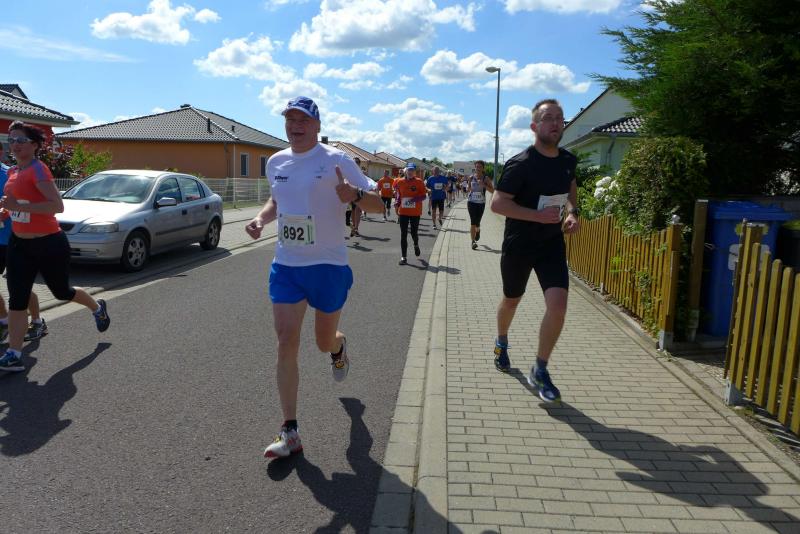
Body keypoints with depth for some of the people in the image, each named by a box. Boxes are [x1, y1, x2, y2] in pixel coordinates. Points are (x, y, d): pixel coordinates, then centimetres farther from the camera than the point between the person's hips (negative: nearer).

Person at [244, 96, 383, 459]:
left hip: (328, 265, -3)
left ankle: (339, 347, 52)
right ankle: (289, 433, 2)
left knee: (324, 342, 11)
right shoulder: (275, 163, 8)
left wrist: (354, 195, -31)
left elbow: (377, 204, -9)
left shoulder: (335, 160, -8)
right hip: (285, 266, 4)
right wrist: (261, 218, 5)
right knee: (286, 342, -5)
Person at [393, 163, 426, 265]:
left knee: (414, 233, 7)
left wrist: (416, 199, -21)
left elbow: (423, 197, -4)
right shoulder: (399, 182, 2)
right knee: (403, 235, 0)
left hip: (415, 213, -1)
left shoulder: (419, 182, -5)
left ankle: (416, 245, 42)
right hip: (403, 212, 1)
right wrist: (397, 204, 1)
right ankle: (403, 257, 5)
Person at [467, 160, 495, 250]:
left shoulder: (486, 179, -3)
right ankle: (473, 241, -7)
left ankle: (478, 231, 43)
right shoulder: (471, 178, 3)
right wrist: (470, 189, 1)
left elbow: (492, 190, -8)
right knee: (473, 222, -8)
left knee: (477, 223, 6)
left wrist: (484, 185, -20)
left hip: (481, 203, 0)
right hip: (471, 202, 0)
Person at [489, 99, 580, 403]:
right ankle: (502, 343, 49)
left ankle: (540, 371, 3)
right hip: (518, 245, -3)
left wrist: (572, 212, 2)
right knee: (511, 300, 17)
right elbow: (497, 203, -20)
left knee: (558, 305, -13)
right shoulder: (520, 164, -17)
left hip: (552, 244, 4)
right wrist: (539, 215, -27)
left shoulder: (568, 161, 2)